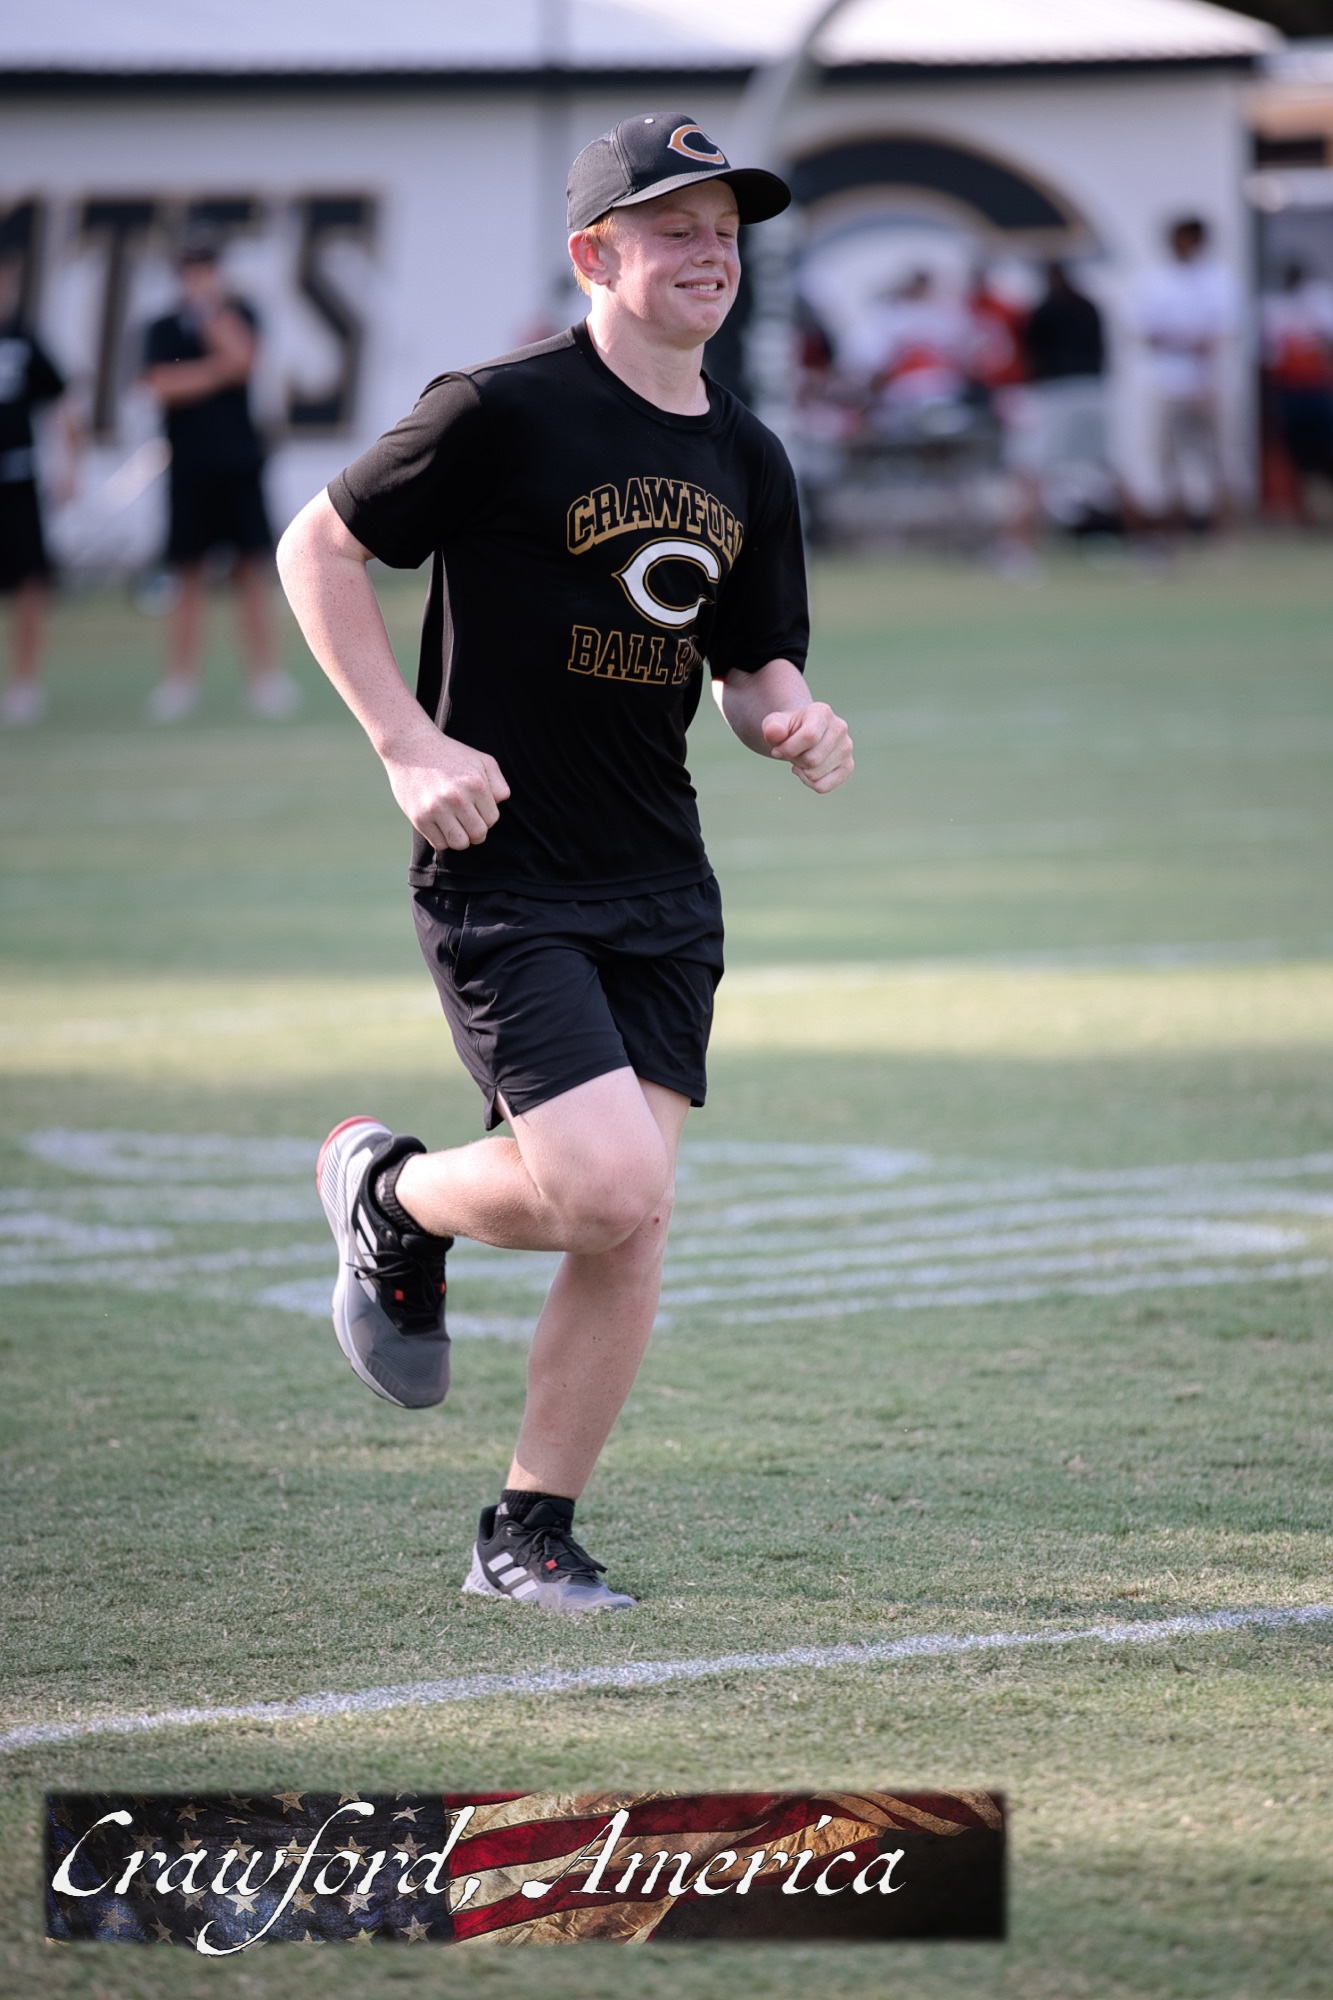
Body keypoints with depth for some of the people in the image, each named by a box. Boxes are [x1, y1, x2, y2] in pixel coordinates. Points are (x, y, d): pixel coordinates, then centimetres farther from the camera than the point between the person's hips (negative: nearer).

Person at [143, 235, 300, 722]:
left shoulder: (239, 316, 7)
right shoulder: (165, 329, 6)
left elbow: (241, 357, -14)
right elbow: (164, 386, -9)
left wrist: (209, 309, -10)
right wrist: (220, 372, -8)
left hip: (240, 462, 0)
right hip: (189, 467, 0)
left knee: (251, 570, -2)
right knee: (190, 574, 3)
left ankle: (265, 676, -1)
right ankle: (180, 679, 7)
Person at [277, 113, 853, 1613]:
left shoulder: (745, 461, 10)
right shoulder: (505, 414, -10)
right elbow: (317, 550, -4)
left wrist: (790, 722, -3)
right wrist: (410, 745, -11)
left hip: (659, 895, 6)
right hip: (501, 883, -6)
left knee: (631, 1223, 0)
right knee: (606, 1189, -17)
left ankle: (528, 1533, 15)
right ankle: (389, 1192, 14)